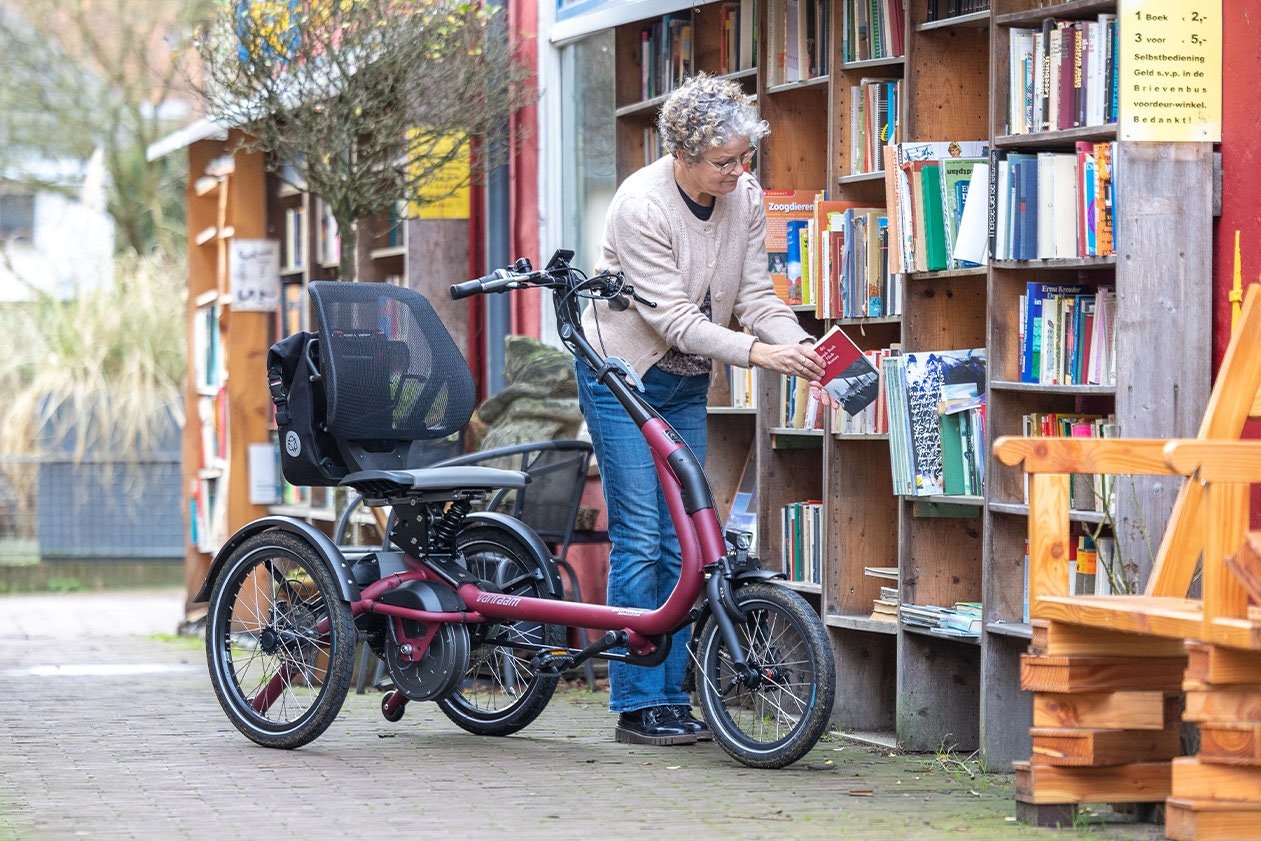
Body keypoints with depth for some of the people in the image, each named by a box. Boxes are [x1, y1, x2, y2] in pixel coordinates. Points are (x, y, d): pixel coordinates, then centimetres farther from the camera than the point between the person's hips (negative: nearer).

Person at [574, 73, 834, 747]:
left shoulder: (744, 198, -4)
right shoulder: (642, 204, -24)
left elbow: (755, 295, -3)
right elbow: (672, 317, -25)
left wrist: (803, 350, -21)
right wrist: (758, 353, -33)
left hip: (686, 384, 6)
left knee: (681, 543, 5)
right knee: (640, 539, -10)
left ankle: (671, 697, 10)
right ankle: (637, 706, -6)